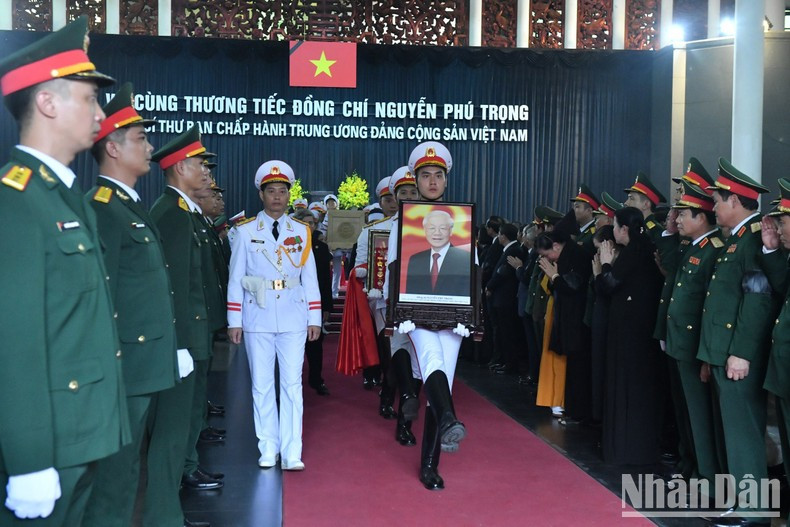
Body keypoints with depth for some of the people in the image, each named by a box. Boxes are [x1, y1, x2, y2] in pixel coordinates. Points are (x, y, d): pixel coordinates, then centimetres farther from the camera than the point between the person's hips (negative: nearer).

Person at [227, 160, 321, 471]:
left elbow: (310, 278, 8)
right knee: (262, 385, 5)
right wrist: (234, 321, -1)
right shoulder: (245, 231, 3)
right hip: (258, 317, -1)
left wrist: (315, 318, 4)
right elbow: (235, 278, 2)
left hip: (293, 318, 1)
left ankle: (291, 453, 4)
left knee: (292, 384, 0)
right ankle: (268, 450, 14)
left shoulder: (302, 232, 7)